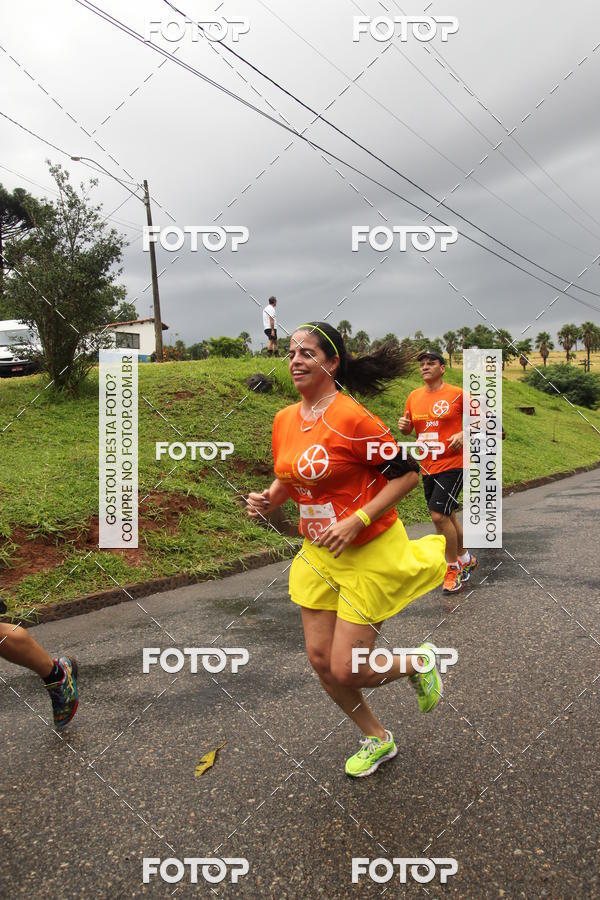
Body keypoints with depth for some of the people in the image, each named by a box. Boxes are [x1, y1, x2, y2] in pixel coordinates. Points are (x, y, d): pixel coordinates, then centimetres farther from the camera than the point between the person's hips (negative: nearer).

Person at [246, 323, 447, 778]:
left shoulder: (352, 418, -20)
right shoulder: (285, 419, 2)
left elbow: (408, 472, -17)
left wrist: (356, 521, -23)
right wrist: (268, 499, -4)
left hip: (369, 554, -7)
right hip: (319, 554, 7)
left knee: (346, 672, -4)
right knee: (321, 661, 11)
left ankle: (419, 662, 28)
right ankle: (377, 739, 37)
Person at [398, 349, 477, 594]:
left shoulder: (457, 394, -7)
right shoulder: (413, 396, 8)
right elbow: (408, 429, 17)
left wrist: (464, 435, -17)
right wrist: (403, 426, -6)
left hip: (452, 464, -6)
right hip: (427, 466, 6)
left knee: (439, 515, -15)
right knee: (446, 516, 16)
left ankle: (454, 568, 4)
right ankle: (466, 559, 36)